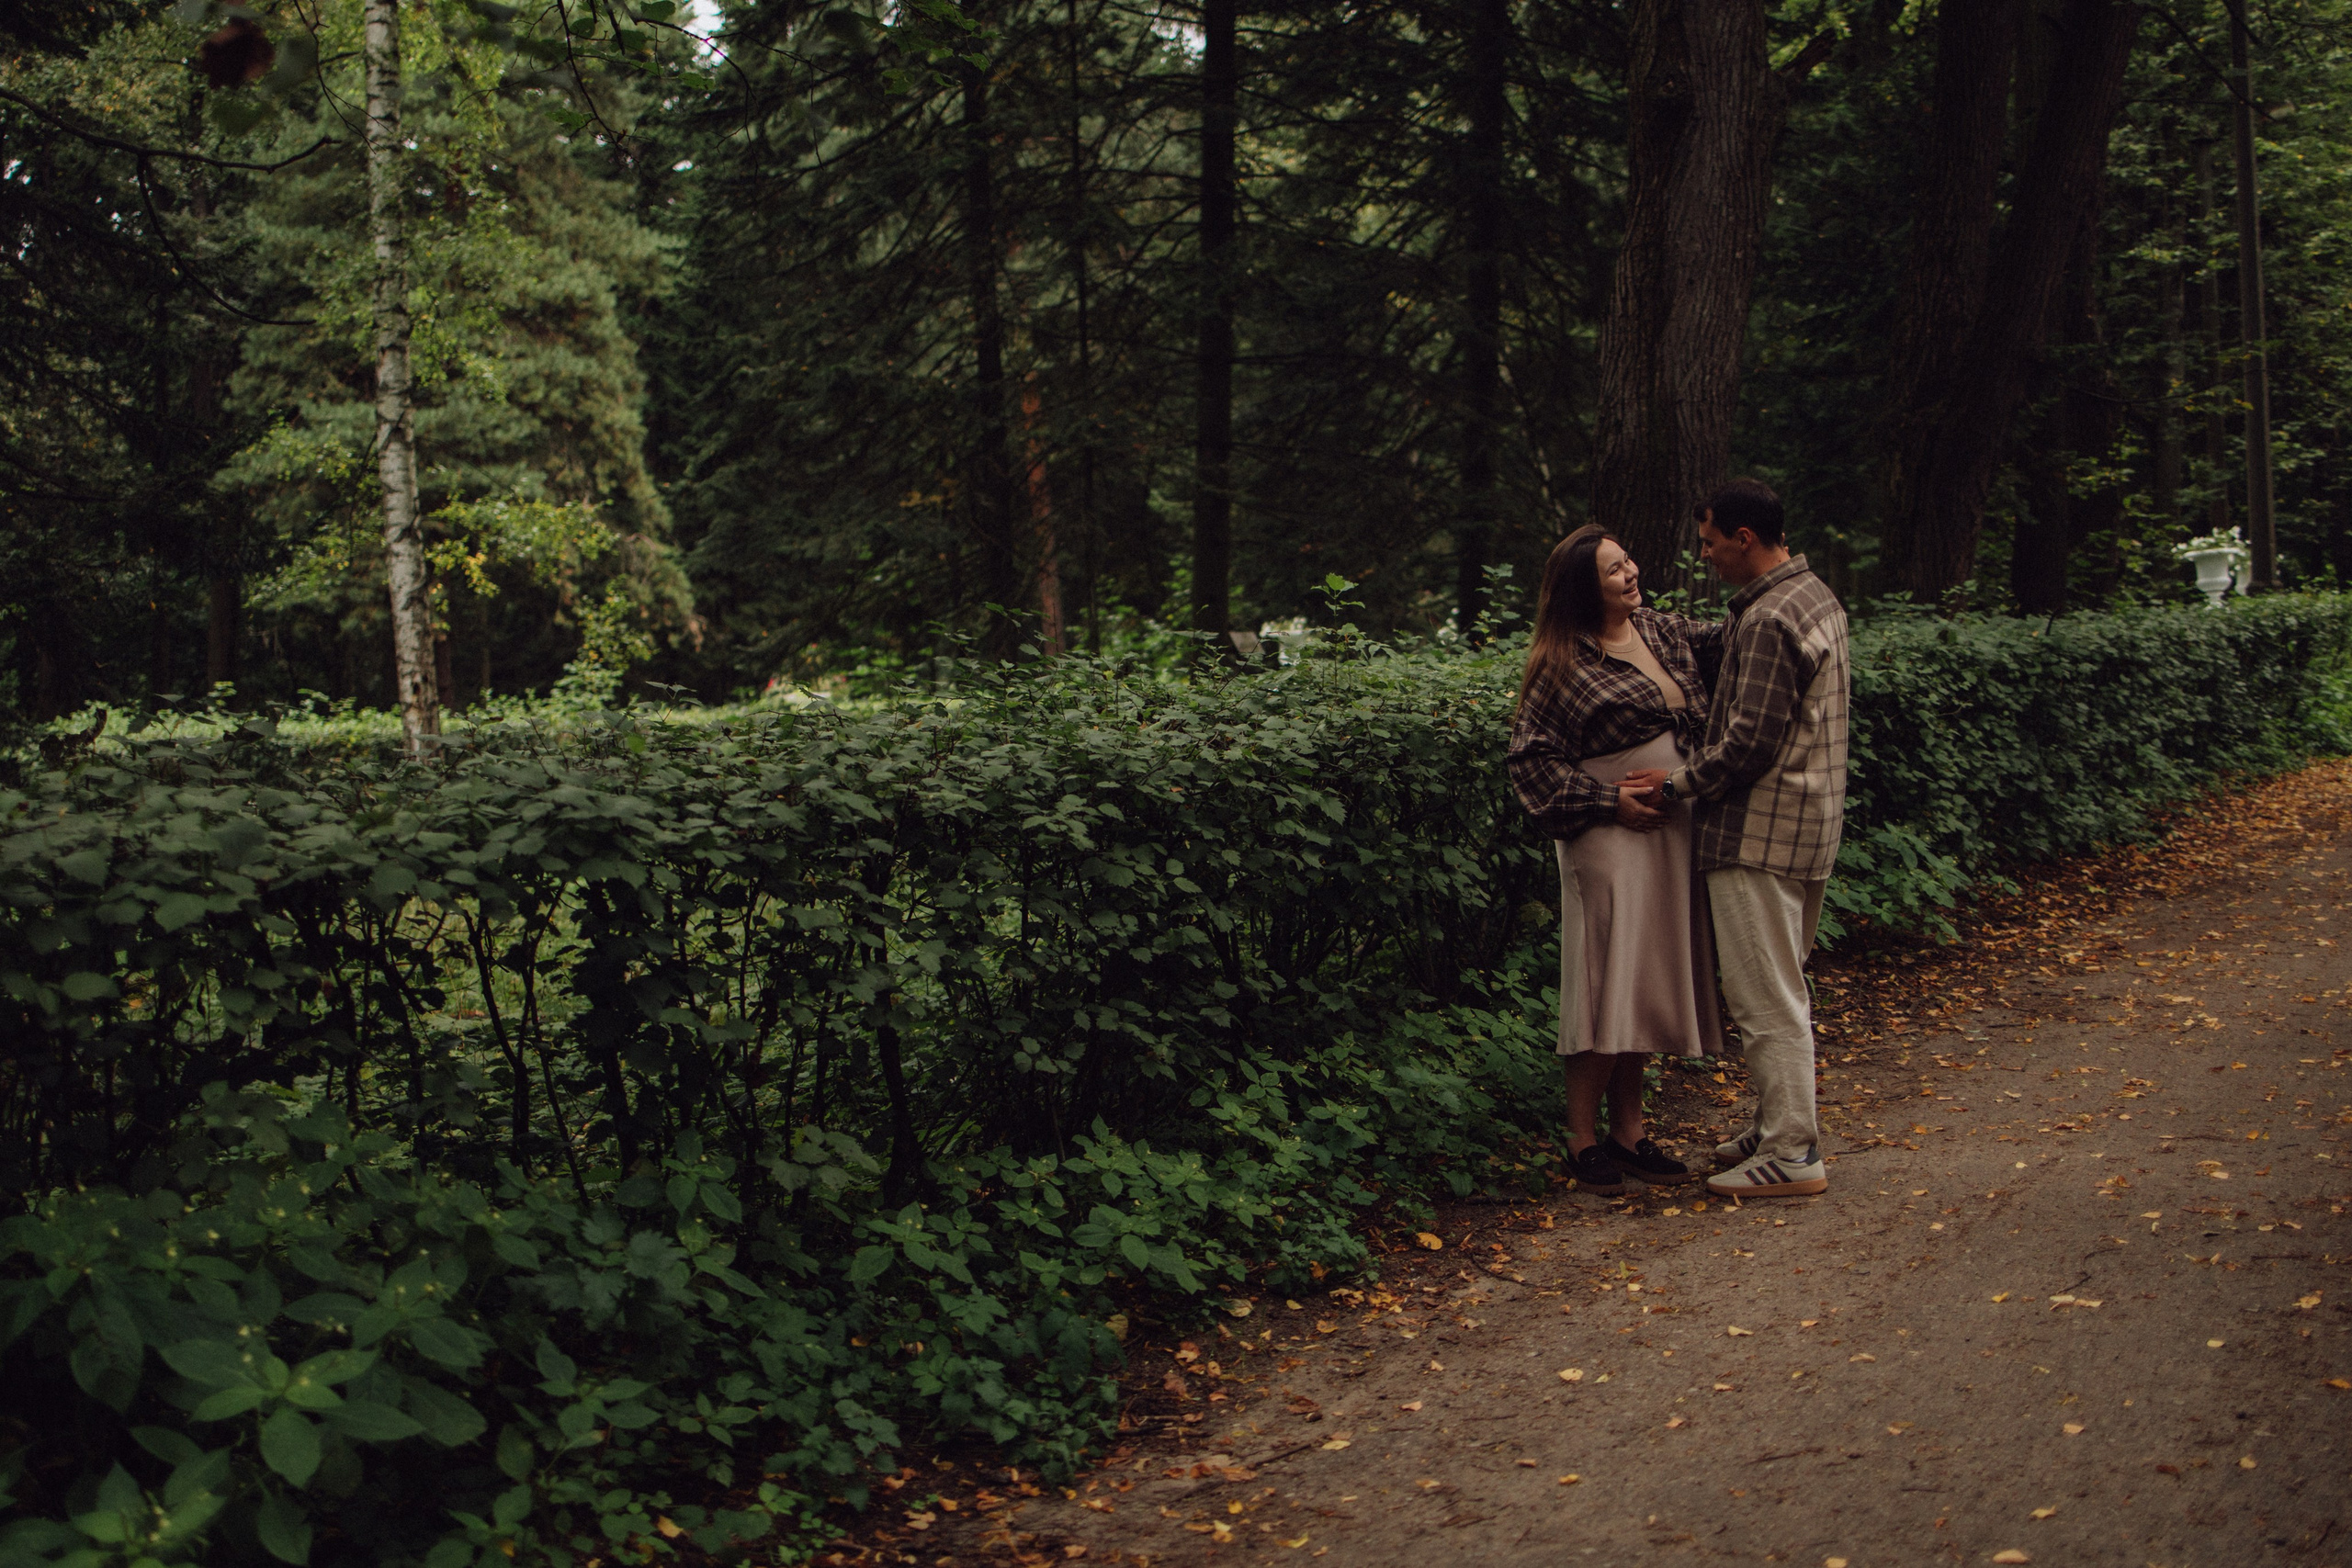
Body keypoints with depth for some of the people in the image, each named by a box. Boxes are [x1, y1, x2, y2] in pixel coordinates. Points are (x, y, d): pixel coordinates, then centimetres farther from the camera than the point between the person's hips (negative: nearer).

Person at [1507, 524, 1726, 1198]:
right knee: (1607, 985, -5)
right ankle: (1584, 1140, 5)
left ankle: (1629, 1130, 21)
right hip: (1609, 838, -7)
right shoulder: (1563, 663, -8)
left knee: (1647, 984, 11)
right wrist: (1609, 801, -14)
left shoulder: (1661, 630, 11)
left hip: (1672, 832, 7)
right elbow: (1531, 756, -9)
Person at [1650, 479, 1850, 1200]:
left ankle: (1791, 1154, 1)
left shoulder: (1768, 621, -20)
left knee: (1766, 997, -4)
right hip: (1809, 821, 10)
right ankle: (1779, 1126, 28)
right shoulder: (1815, 596, 13)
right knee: (1781, 988, 18)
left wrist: (1675, 784, -9)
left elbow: (1749, 744, -23)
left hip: (1760, 831, -10)